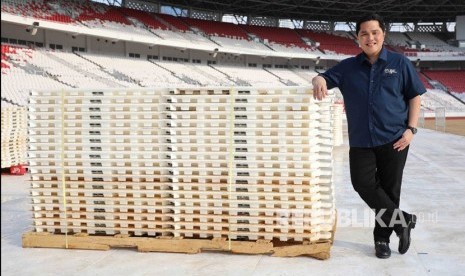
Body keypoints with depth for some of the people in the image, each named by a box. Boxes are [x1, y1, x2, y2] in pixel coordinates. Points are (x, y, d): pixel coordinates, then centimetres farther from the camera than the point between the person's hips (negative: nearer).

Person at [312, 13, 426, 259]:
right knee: (363, 183, -7)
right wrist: (319, 80, -20)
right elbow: (325, 78, 6)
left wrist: (411, 129, -4)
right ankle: (402, 220, 14)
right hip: (360, 140, 2)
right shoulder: (348, 67, 7)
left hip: (394, 139, -1)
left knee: (389, 188, 6)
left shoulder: (399, 63, 2)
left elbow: (414, 97, 5)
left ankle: (383, 237, 24)